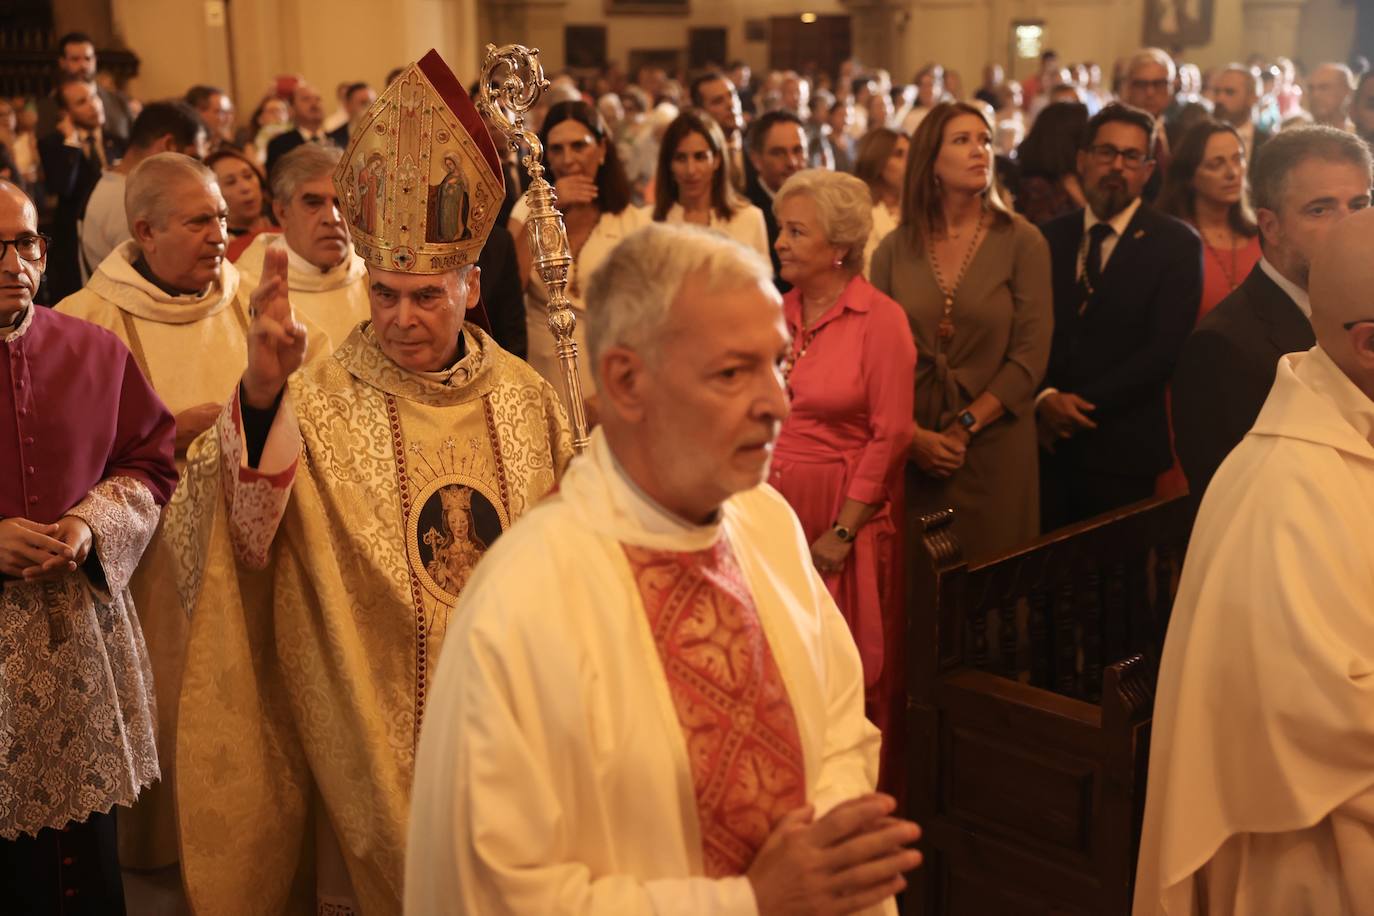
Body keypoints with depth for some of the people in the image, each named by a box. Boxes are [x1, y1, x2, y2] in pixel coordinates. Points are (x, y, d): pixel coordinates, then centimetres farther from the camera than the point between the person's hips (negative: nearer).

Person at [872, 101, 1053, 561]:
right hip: (911, 449, 2)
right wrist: (912, 434, -10)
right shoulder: (894, 250, 4)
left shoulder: (1021, 242, -1)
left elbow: (1030, 355, -6)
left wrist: (965, 427, -11)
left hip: (994, 443, -1)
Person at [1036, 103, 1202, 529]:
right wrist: (1045, 398, -13)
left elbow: (1164, 348, -11)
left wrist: (1081, 405, -13)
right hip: (1046, 447, 3)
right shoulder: (1049, 238, 9)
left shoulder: (1176, 244, -2)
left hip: (1123, 452, -3)